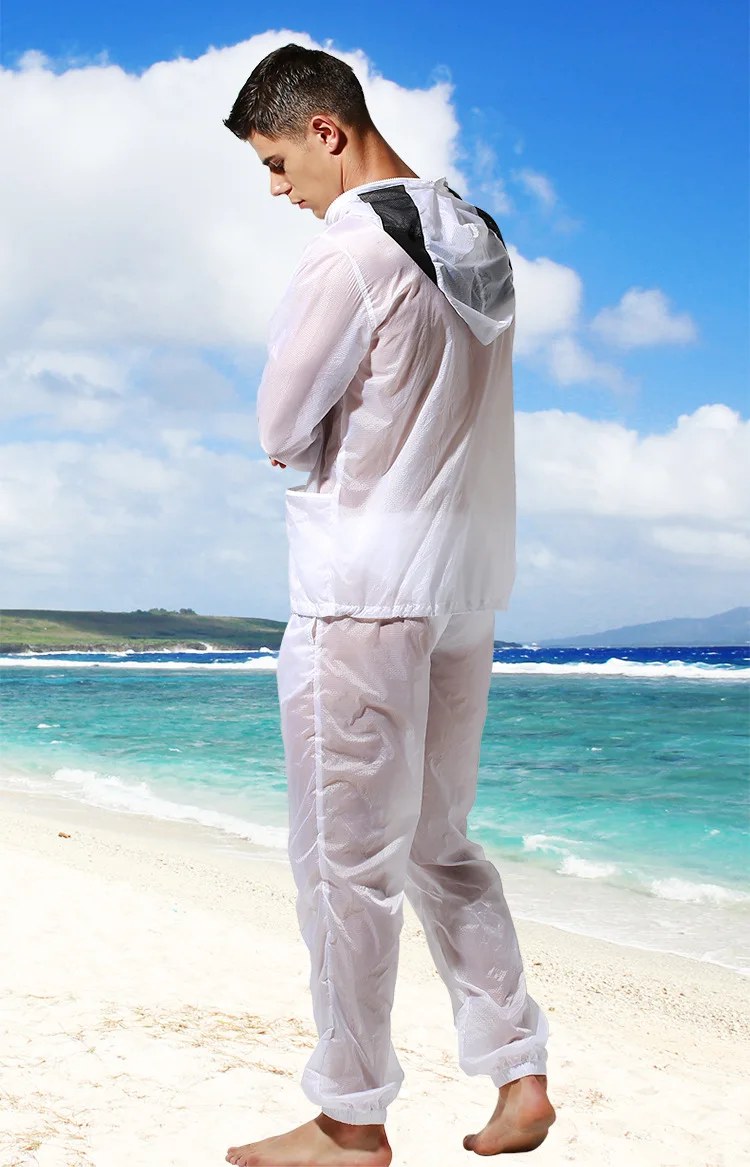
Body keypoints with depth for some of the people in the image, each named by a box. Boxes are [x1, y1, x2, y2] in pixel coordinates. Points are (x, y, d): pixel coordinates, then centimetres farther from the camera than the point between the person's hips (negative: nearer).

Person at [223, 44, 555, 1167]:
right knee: (438, 842, 17)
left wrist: (303, 437, 8)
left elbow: (279, 429, -12)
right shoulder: (478, 242, 13)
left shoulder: (351, 245, -14)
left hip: (365, 589, -9)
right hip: (469, 584, 9)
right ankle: (520, 1077, 19)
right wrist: (335, 434, 8)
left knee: (345, 859, 1)